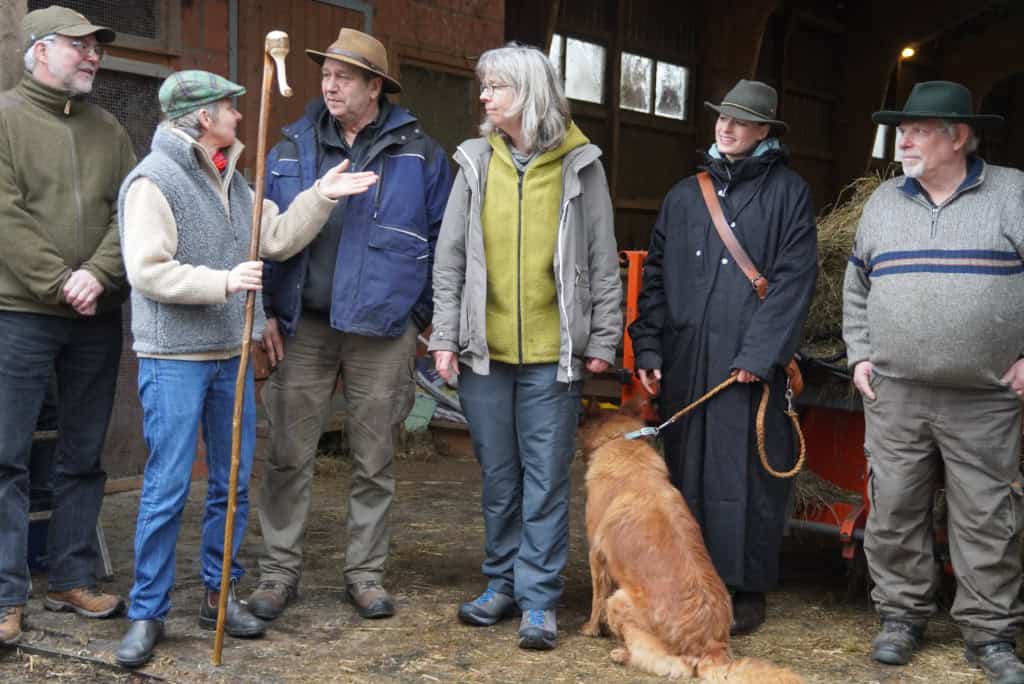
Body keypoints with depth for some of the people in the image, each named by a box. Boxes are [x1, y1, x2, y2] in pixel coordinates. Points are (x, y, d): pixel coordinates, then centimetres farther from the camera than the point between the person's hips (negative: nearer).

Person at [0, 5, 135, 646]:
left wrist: (97, 274, -12)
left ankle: (73, 579, 21)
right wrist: (59, 285, -15)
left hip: (97, 318, 5)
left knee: (84, 458, 10)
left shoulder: (108, 129, 13)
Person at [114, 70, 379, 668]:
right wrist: (222, 282, -25)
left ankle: (220, 596, 25)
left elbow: (278, 238, 16)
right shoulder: (155, 180, -11)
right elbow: (147, 270, -18)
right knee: (167, 489, -4)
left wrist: (321, 197, 6)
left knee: (233, 483, 12)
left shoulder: (231, 180, 15)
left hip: (231, 354, 8)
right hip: (174, 359, -8)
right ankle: (148, 613, 9)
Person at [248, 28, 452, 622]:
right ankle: (280, 569, 15)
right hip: (303, 326, 2)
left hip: (382, 328, -1)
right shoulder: (293, 147, 8)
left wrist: (426, 313, 1)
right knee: (290, 454, 2)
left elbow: (443, 239, 6)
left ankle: (366, 572, 20)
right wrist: (269, 309, 2)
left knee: (375, 460, 7)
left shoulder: (418, 152, 3)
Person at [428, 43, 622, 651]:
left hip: (553, 353, -2)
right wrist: (445, 338, 2)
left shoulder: (579, 164, 0)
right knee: (498, 475, 12)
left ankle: (539, 598, 11)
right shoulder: (477, 162, 6)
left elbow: (603, 260, 2)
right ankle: (503, 582, 27)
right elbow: (451, 257, 7)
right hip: (484, 350, 3)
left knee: (546, 479, 2)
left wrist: (604, 340, 0)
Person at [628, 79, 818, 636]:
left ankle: (746, 589, 10)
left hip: (749, 364, -4)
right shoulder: (684, 195, 16)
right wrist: (647, 348, 5)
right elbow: (655, 276, 15)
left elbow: (794, 280, -5)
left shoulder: (787, 192, 3)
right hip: (684, 359, 4)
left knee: (746, 473, -1)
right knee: (685, 471, 8)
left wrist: (760, 353, -13)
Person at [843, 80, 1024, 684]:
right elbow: (856, 288, 19)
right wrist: (859, 355, 11)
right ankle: (902, 617, 21)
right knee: (895, 512, 7)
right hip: (894, 394, 3)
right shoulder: (883, 201, 10)